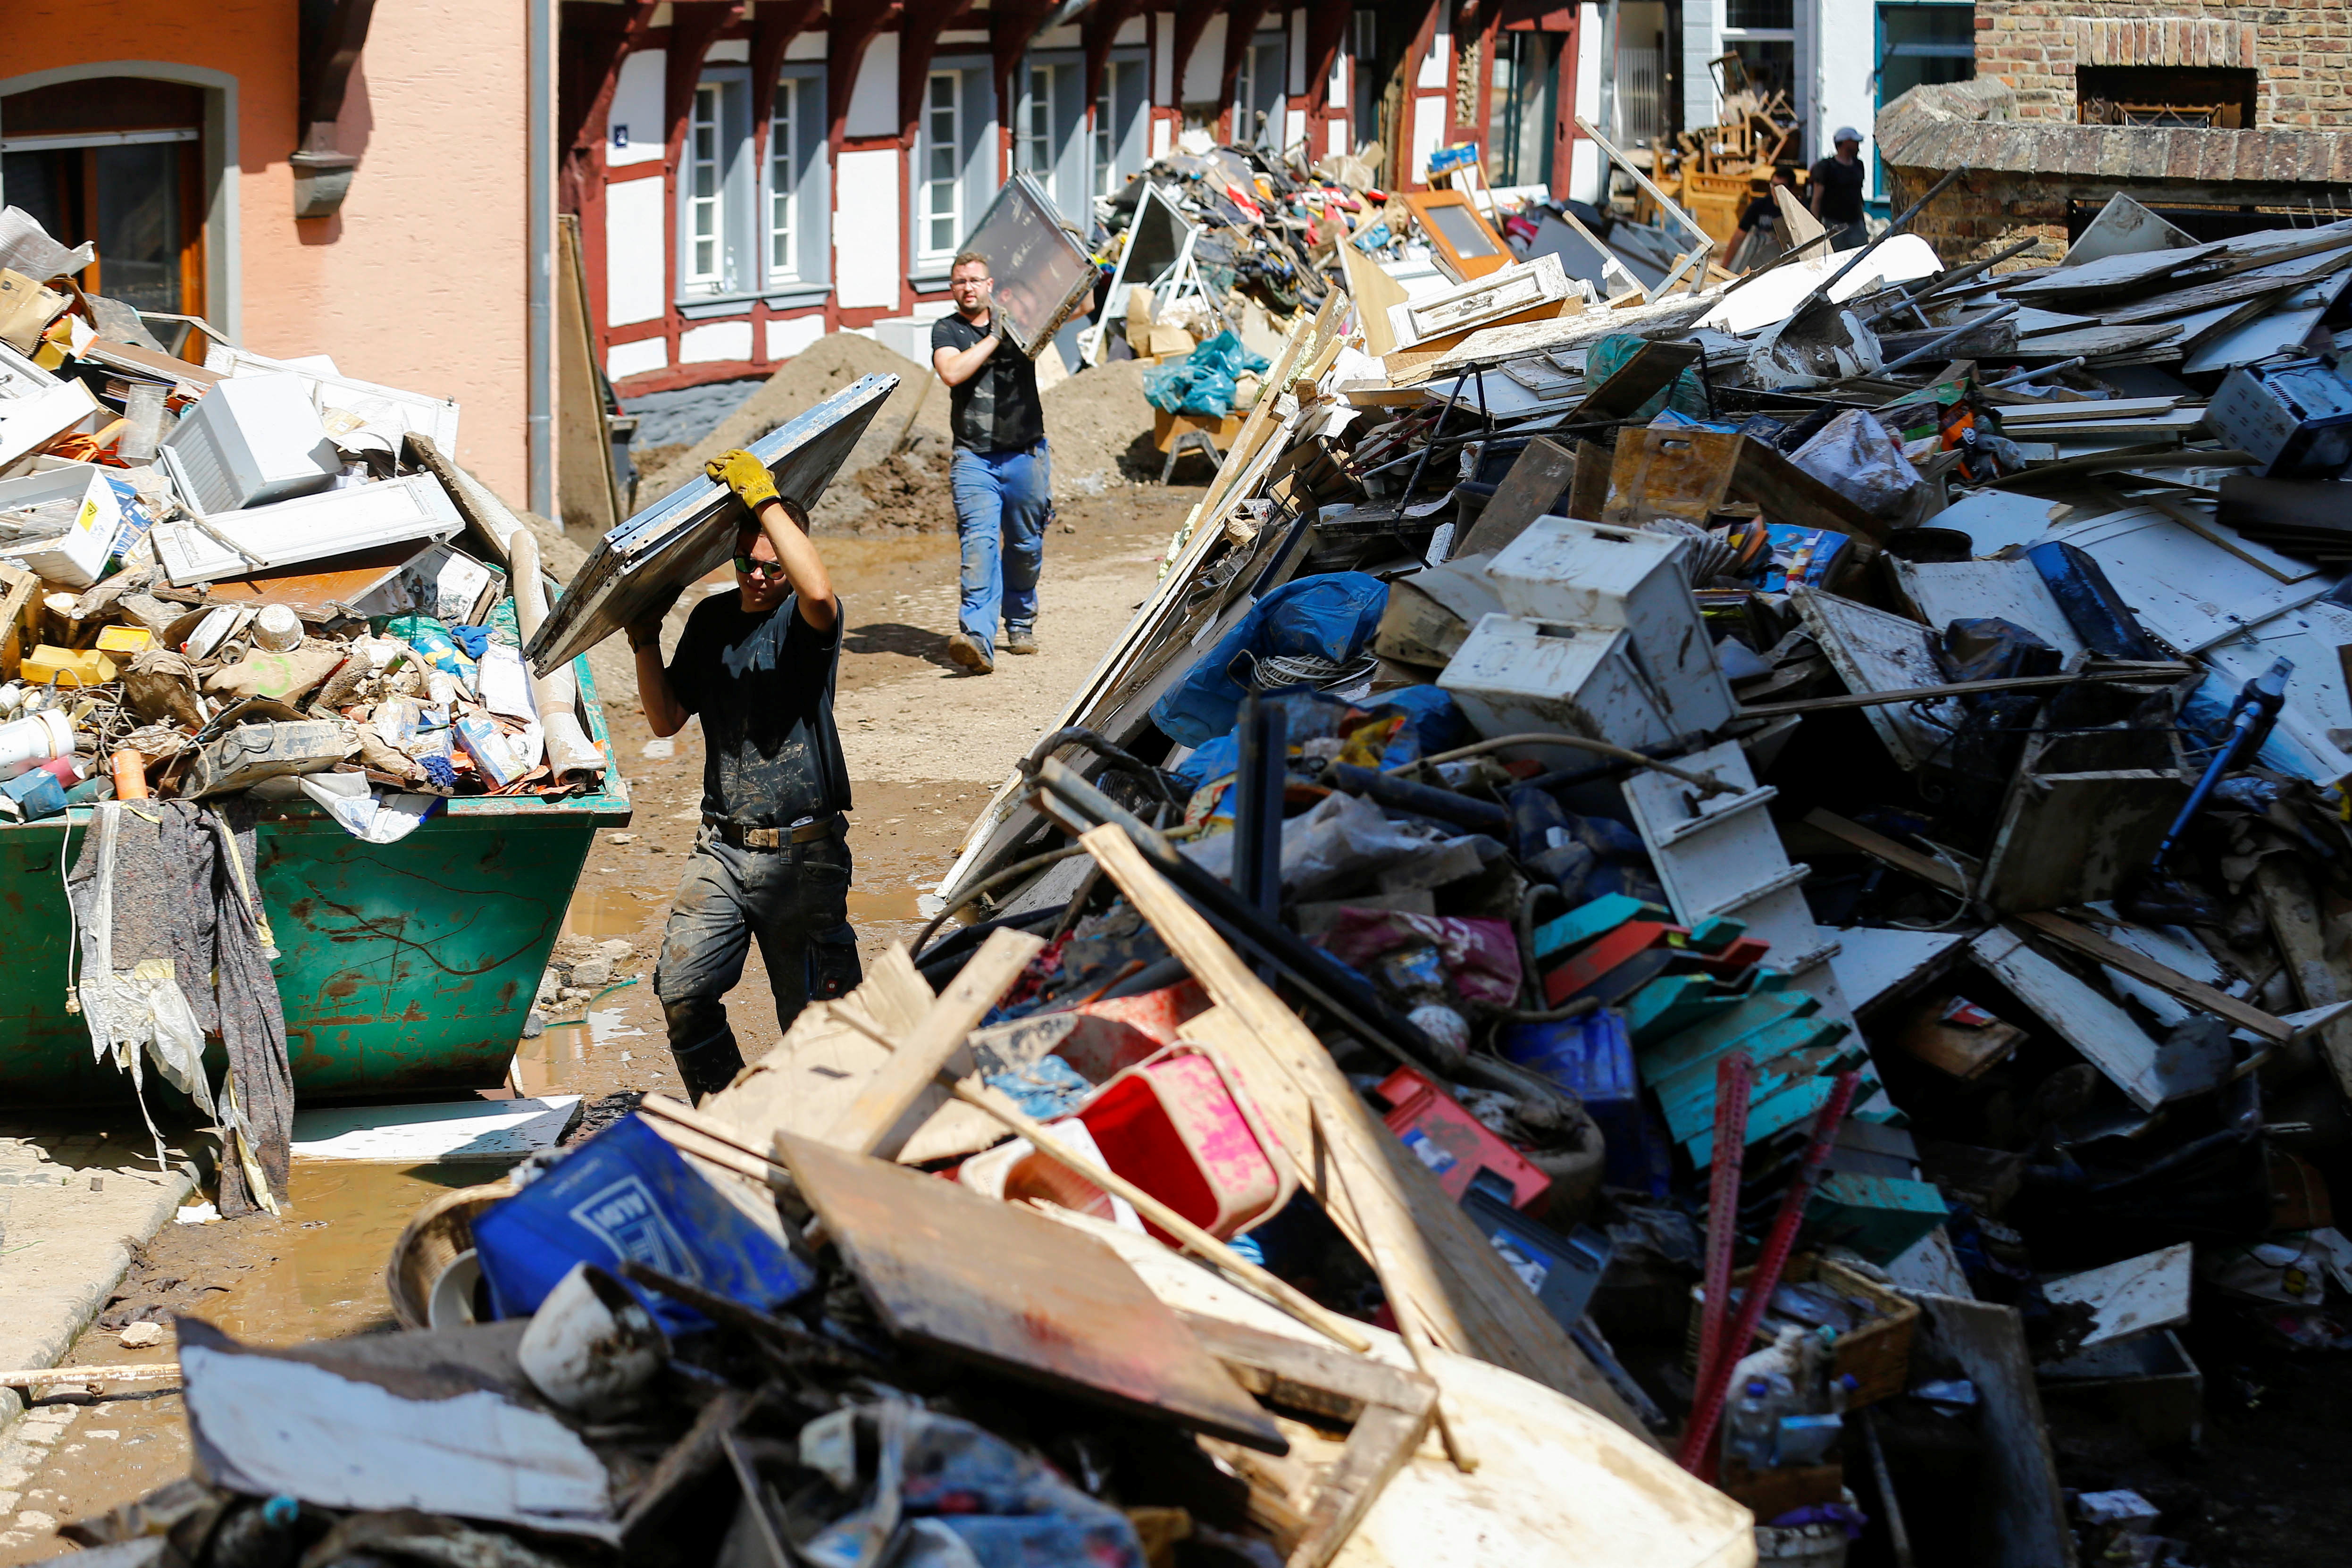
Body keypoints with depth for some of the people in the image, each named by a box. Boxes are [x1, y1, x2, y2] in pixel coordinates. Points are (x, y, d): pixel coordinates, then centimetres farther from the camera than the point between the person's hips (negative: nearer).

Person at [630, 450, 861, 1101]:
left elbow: (819, 593, -32)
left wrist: (764, 497, -25)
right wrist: (646, 639, 1)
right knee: (682, 993, -10)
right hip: (723, 847, 4)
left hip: (803, 854, -4)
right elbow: (667, 720, 16)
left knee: (815, 1019, 0)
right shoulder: (712, 619, 12)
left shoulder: (804, 622, -5)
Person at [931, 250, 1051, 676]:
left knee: (1025, 546, 10)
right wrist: (994, 338, -9)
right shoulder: (946, 330, 8)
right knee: (979, 544, -17)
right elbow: (952, 373, -12)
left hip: (1025, 453, 2)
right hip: (974, 457, -2)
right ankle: (978, 640, -28)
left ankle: (1021, 623, 33)